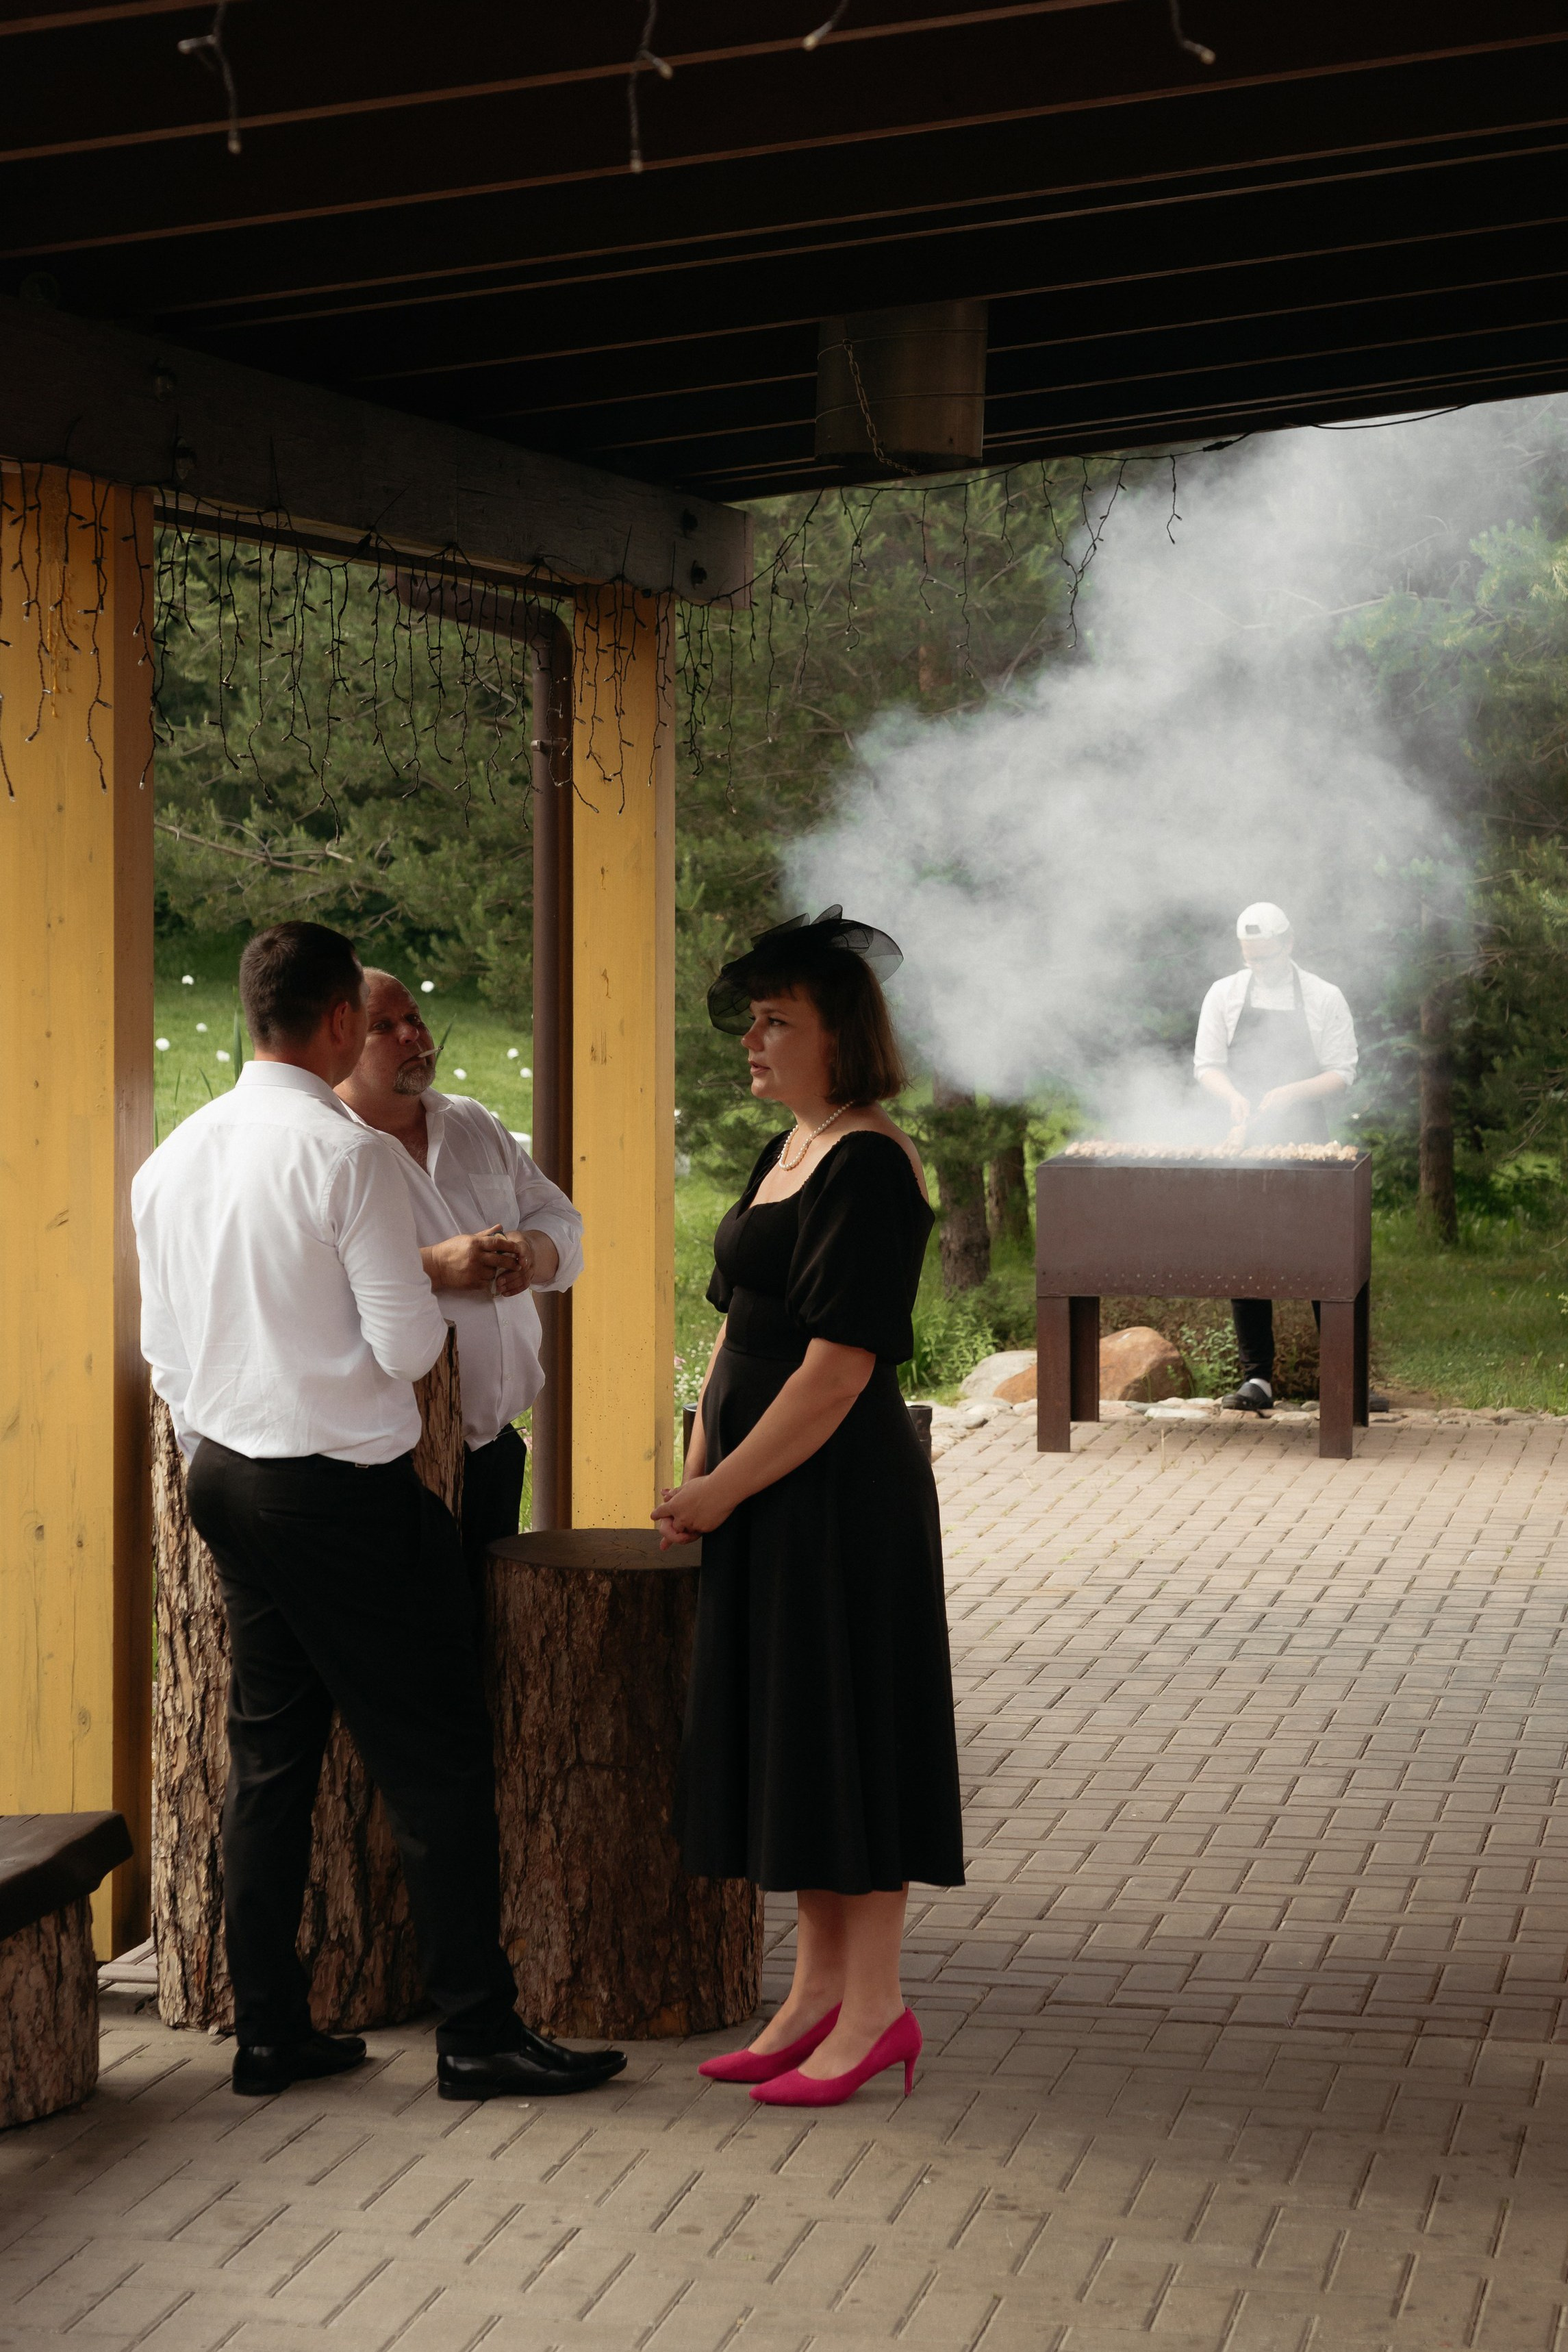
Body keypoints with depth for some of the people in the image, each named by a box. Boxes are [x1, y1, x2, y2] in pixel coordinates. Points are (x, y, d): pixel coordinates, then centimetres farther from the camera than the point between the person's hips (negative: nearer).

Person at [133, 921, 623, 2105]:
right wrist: (439, 1298, 4)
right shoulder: (351, 1154, -16)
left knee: (269, 1760, 13)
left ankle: (269, 2030, 16)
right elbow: (407, 1346, -16)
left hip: (228, 1480, 8)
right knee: (434, 1764, 0)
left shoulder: (173, 1159, 6)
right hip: (344, 1491, -7)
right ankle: (478, 2032, 4)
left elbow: (165, 1344, 13)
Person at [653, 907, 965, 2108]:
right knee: (792, 1739, 13)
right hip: (764, 1496, 9)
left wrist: (725, 1489, -15)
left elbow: (839, 1366, -21)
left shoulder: (870, 1167, -16)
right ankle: (822, 1994, 22)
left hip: (839, 1496, -9)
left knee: (847, 1737, -2)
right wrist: (698, 1469, 6)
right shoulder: (788, 1153, 13)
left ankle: (874, 2010, 7)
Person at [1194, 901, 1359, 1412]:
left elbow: (1342, 1073, 1)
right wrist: (1235, 1097, -13)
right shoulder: (1225, 995, 8)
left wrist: (1291, 1093, -15)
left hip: (1303, 1140, -2)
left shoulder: (1324, 999, 3)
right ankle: (1257, 1377, 5)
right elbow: (1207, 1065, 7)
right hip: (1245, 1140, 2)